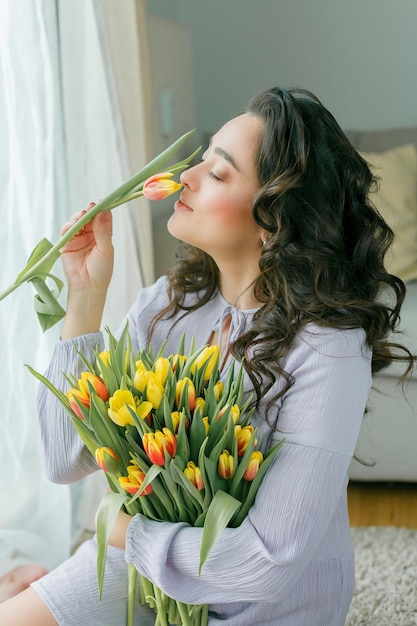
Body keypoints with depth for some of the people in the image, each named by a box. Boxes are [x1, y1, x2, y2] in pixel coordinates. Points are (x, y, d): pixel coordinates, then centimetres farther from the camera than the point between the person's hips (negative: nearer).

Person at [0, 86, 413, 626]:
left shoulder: (326, 352, -26)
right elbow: (67, 459, -11)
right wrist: (85, 295, -17)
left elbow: (268, 562, -28)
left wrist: (128, 535, -14)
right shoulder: (169, 302, -8)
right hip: (147, 566, 5)